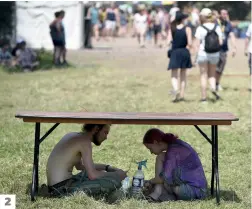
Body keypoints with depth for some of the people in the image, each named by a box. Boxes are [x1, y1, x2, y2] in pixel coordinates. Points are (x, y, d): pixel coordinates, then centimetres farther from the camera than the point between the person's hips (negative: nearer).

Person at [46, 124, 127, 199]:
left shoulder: (72, 135, 15)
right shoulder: (84, 140, -13)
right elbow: (92, 175, -17)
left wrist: (107, 168, 21)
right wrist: (117, 174, -3)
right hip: (62, 189, -10)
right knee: (114, 181, -18)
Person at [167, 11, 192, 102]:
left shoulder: (172, 29, -3)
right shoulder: (187, 29, -6)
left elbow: (169, 41, -8)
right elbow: (190, 43, -10)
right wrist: (186, 49, 7)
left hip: (174, 53, 0)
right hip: (184, 53, 0)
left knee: (174, 76, 3)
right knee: (183, 75, 15)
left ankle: (176, 90, -22)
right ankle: (182, 94, 18)